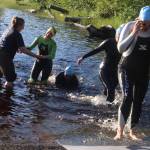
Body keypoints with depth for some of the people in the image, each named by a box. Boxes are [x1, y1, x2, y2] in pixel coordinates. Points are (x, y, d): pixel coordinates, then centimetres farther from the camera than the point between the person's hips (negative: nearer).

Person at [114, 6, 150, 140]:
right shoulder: (130, 27, -12)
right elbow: (120, 48, -19)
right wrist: (134, 33, -26)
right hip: (128, 69, -3)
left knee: (138, 102, 8)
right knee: (127, 98, -17)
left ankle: (132, 131, 21)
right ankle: (120, 131, -13)